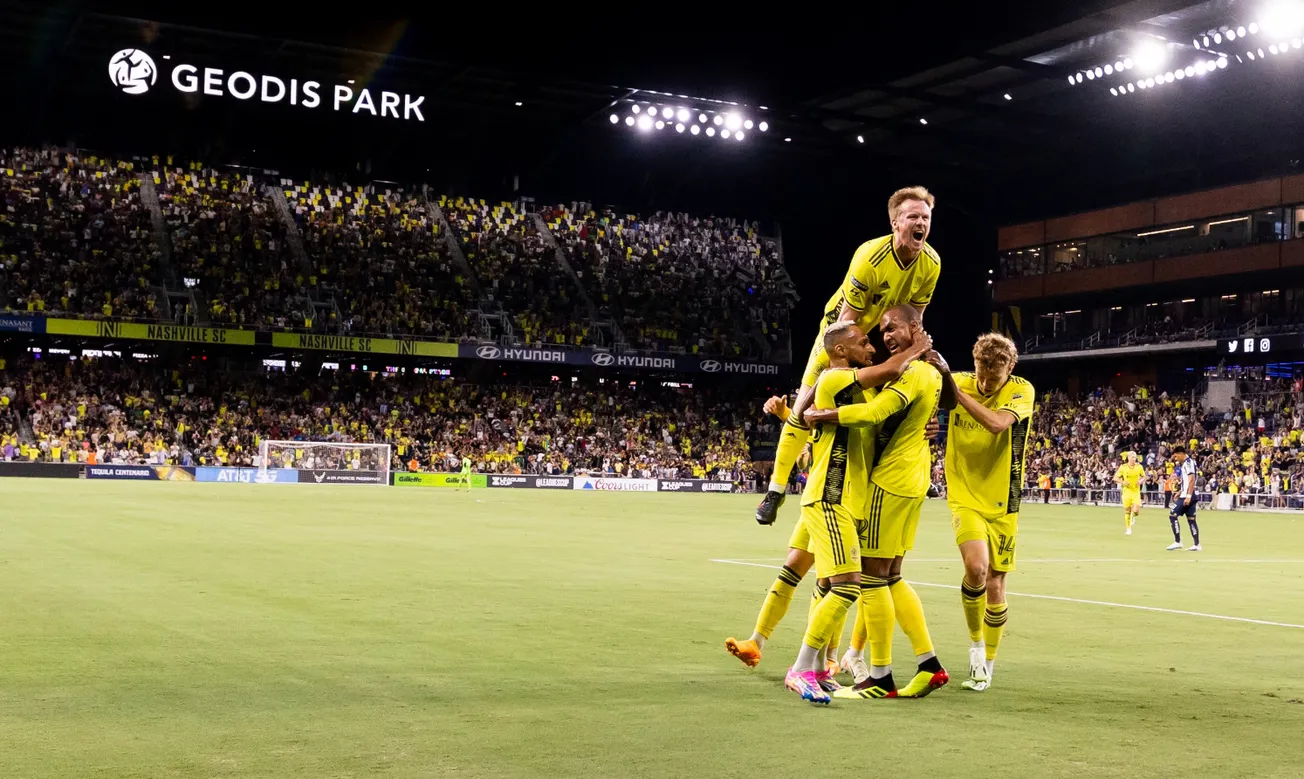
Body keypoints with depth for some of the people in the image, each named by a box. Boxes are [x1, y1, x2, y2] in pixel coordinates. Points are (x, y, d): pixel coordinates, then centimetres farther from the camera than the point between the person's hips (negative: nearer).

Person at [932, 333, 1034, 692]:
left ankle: (987, 663, 27)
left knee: (995, 585, 5)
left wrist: (954, 389, -31)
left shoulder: (1022, 390, -11)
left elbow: (997, 423, -30)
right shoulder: (960, 382, -4)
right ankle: (975, 642, 3)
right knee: (977, 567, -24)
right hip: (965, 497, 0)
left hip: (1002, 504, 0)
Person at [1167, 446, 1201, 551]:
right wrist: (1179, 493, 25)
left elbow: (1192, 480, -21)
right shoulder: (1184, 464, 17)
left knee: (1172, 515, -8)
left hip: (1187, 496, -10)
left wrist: (1188, 496, -25)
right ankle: (1196, 545, 9)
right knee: (1191, 519, 9)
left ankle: (1177, 542, -6)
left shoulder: (1188, 462, -13)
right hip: (1186, 495, 10)